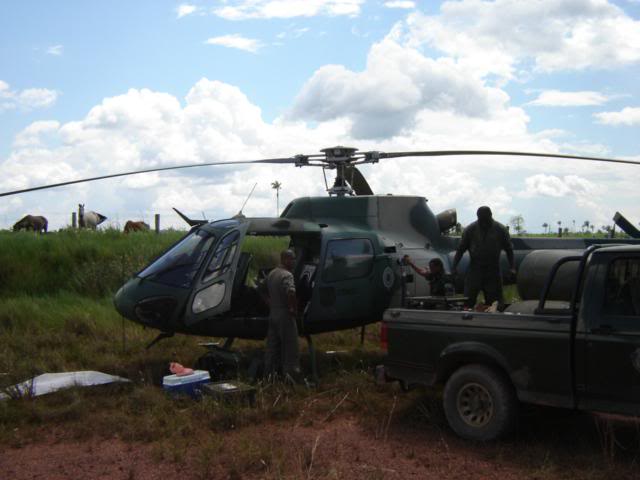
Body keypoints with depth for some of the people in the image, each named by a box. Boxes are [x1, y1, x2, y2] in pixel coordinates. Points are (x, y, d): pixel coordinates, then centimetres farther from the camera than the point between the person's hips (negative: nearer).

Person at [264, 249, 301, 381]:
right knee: (289, 347, -1)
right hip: (285, 316, -8)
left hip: (272, 314, 8)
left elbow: (266, 292, 22)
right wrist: (295, 309, -20)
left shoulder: (271, 274, 12)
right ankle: (291, 374, 0)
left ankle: (269, 373, 19)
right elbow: (291, 293, -33)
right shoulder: (287, 275, -17)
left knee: (272, 347, 14)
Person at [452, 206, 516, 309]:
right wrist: (454, 266, -4)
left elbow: (509, 249, 5)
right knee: (469, 299, -4)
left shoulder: (501, 230, -3)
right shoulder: (470, 230, -3)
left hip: (493, 270, 0)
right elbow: (461, 249, 2)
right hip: (475, 269, 0)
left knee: (493, 300, 2)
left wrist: (512, 267, -3)